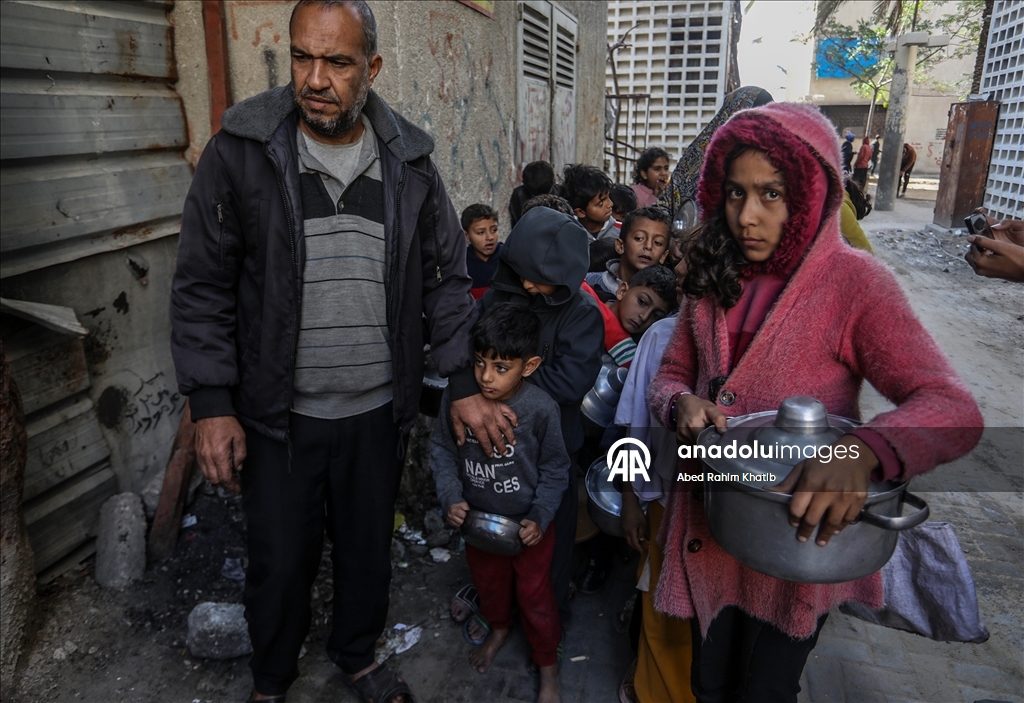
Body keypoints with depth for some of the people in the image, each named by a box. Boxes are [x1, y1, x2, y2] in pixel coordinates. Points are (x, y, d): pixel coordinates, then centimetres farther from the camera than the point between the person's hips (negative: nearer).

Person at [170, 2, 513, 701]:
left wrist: (465, 386, -2)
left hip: (379, 411, 2)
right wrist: (212, 405, -8)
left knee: (369, 551, 19)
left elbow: (447, 278, 4)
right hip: (279, 415, -2)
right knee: (280, 563, 14)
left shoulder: (410, 163, -1)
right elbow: (202, 288, -4)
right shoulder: (240, 152, -8)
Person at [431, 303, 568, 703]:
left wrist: (540, 518, -20)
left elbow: (554, 469, -13)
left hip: (527, 522, -3)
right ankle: (498, 629, 59)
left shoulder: (540, 409, -27)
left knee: (534, 595, 16)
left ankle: (548, 665, 41)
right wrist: (451, 498, -16)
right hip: (478, 517, 3)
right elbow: (443, 450, -6)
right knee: (487, 581, 28)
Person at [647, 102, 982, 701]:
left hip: (796, 538, -4)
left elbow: (953, 408, -23)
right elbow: (670, 376, 7)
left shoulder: (853, 281, -15)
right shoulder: (715, 279, 2)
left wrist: (860, 452, -44)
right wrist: (683, 404, -18)